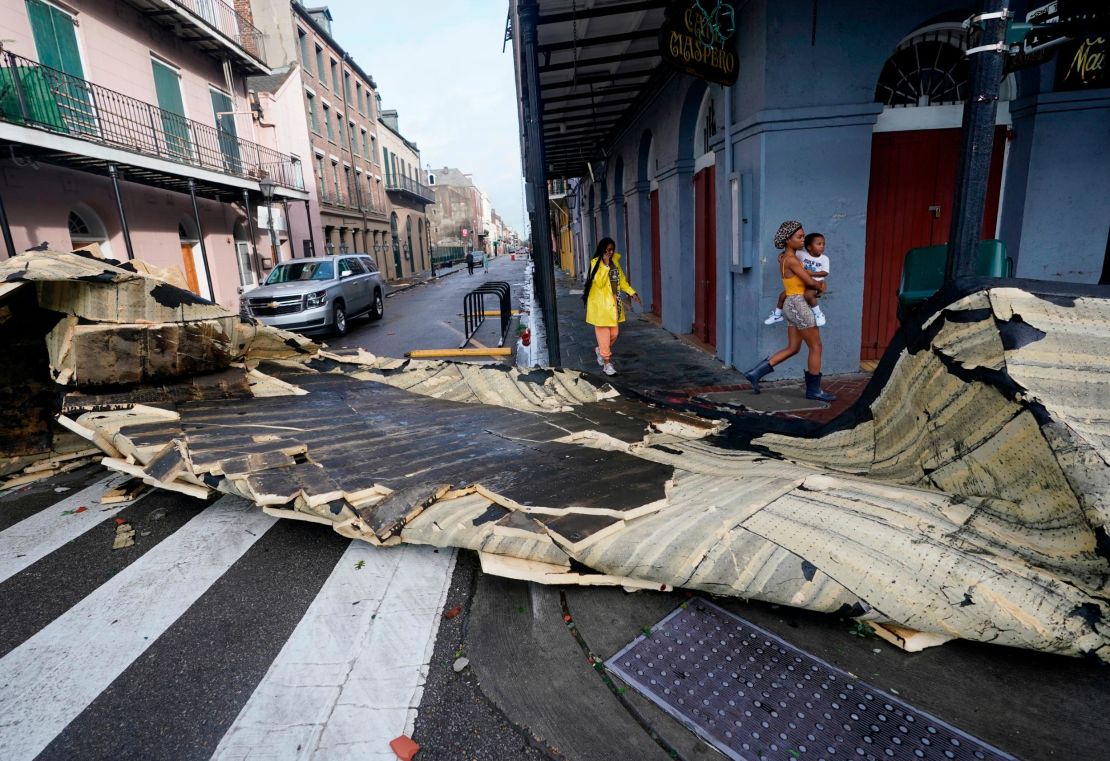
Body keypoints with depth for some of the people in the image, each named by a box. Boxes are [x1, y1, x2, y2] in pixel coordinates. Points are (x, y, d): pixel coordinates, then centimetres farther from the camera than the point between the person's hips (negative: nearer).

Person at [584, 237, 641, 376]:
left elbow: (622, 280, 16)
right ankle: (607, 363, 7)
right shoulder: (596, 263, -10)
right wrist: (605, 265, -25)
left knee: (614, 334, 11)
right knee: (604, 334, -1)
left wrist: (632, 293, 5)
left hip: (614, 303, 6)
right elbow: (599, 283, -22)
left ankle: (600, 350, 36)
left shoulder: (615, 261, 9)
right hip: (601, 304, -6)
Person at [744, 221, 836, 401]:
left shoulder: (784, 257, 11)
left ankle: (755, 372, 8)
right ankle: (813, 390, 13)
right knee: (816, 347, 2)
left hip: (791, 305, 9)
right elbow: (810, 282, -12)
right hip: (798, 305, -9)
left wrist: (817, 283, 4)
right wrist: (820, 286, 9)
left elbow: (805, 275, 22)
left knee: (792, 348, 13)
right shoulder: (791, 259, -16)